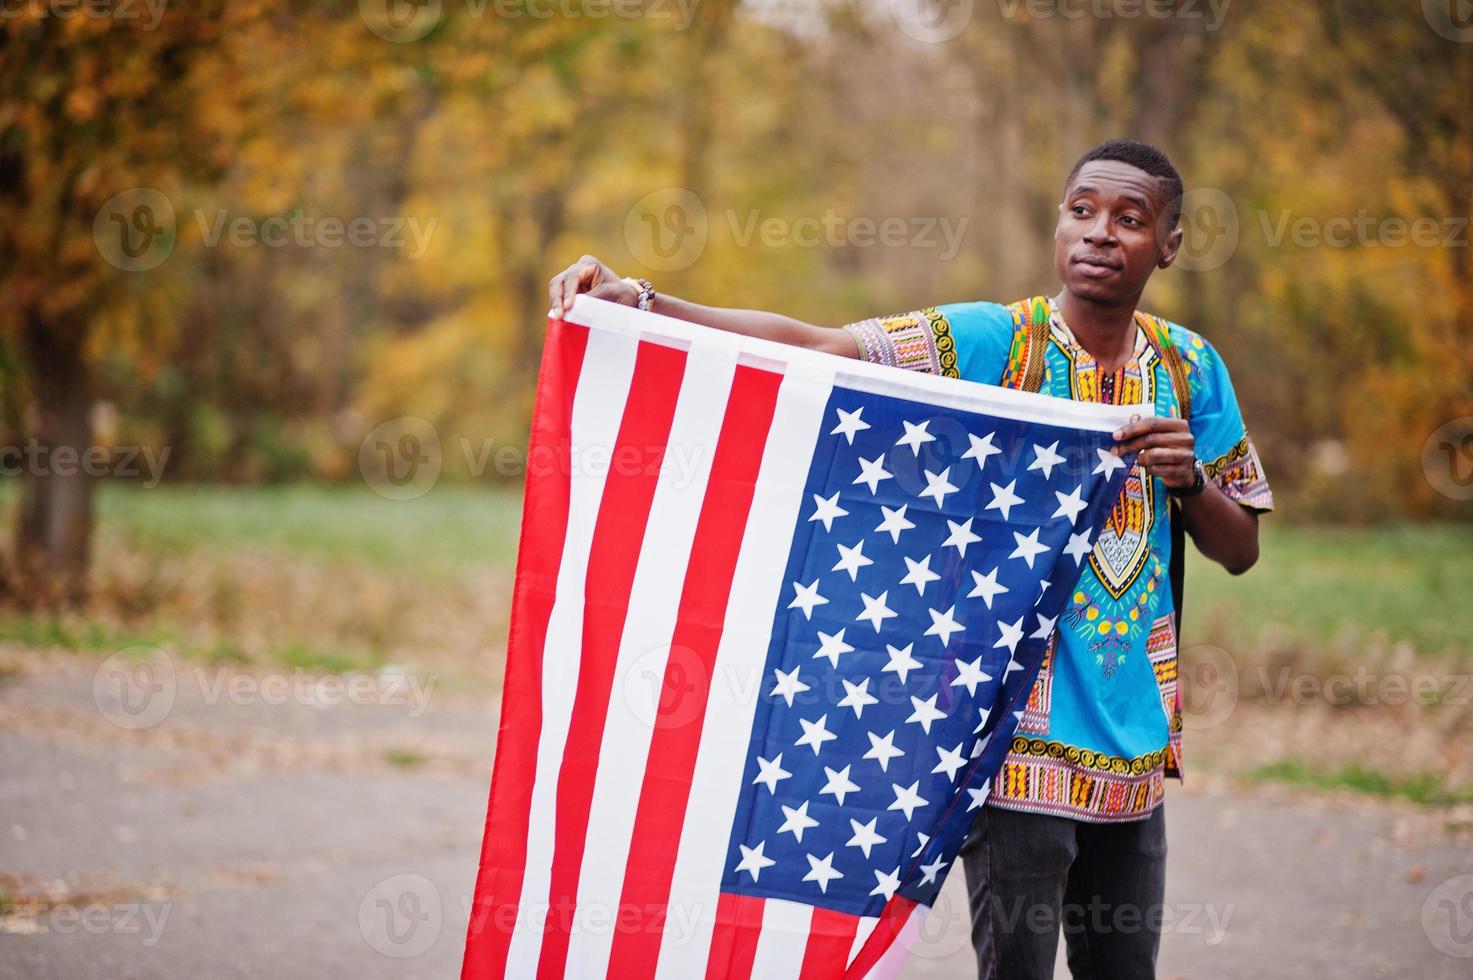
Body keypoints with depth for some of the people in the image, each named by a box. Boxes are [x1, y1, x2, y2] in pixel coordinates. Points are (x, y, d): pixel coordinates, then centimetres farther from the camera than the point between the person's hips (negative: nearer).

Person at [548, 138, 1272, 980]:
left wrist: (1190, 480, -12)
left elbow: (1241, 551, 11)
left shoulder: (1191, 368, 7)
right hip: (1022, 741, -5)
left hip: (1134, 749, 5)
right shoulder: (987, 343, -6)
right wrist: (640, 304, -28)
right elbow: (809, 346, -16)